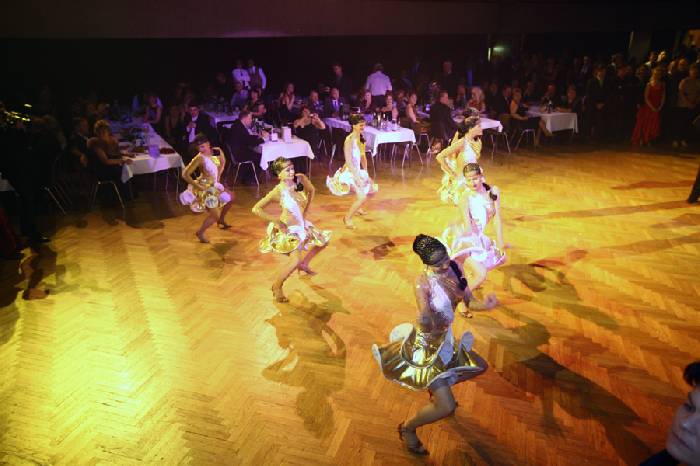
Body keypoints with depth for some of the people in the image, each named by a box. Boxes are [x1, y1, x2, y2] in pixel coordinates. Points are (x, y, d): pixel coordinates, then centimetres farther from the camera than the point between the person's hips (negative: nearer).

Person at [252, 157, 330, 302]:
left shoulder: (301, 179, -11)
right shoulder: (278, 191, -25)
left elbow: (311, 191, 12)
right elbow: (256, 209, -24)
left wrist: (305, 211, 8)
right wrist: (276, 221, -19)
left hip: (302, 225, 8)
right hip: (288, 229, -7)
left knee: (323, 241, 20)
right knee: (295, 260, -21)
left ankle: (303, 265, 42)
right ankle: (277, 286, 5)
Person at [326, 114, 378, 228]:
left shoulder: (361, 138, 4)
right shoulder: (349, 140, -22)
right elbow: (349, 162, -24)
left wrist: (366, 173, 7)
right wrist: (358, 178, -23)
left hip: (358, 171, 9)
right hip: (349, 173, -9)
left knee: (373, 188, 20)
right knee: (362, 197, -20)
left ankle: (356, 207, 42)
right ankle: (347, 218, 0)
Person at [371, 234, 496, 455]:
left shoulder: (454, 268, -8)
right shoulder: (423, 281, -28)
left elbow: (469, 301, -2)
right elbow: (426, 322, -36)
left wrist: (484, 304, -23)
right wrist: (425, 320, -58)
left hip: (445, 339, 8)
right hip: (426, 345, -7)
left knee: (478, 366, 27)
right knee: (446, 407, -9)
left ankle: (438, 390, 48)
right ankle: (407, 428, 21)